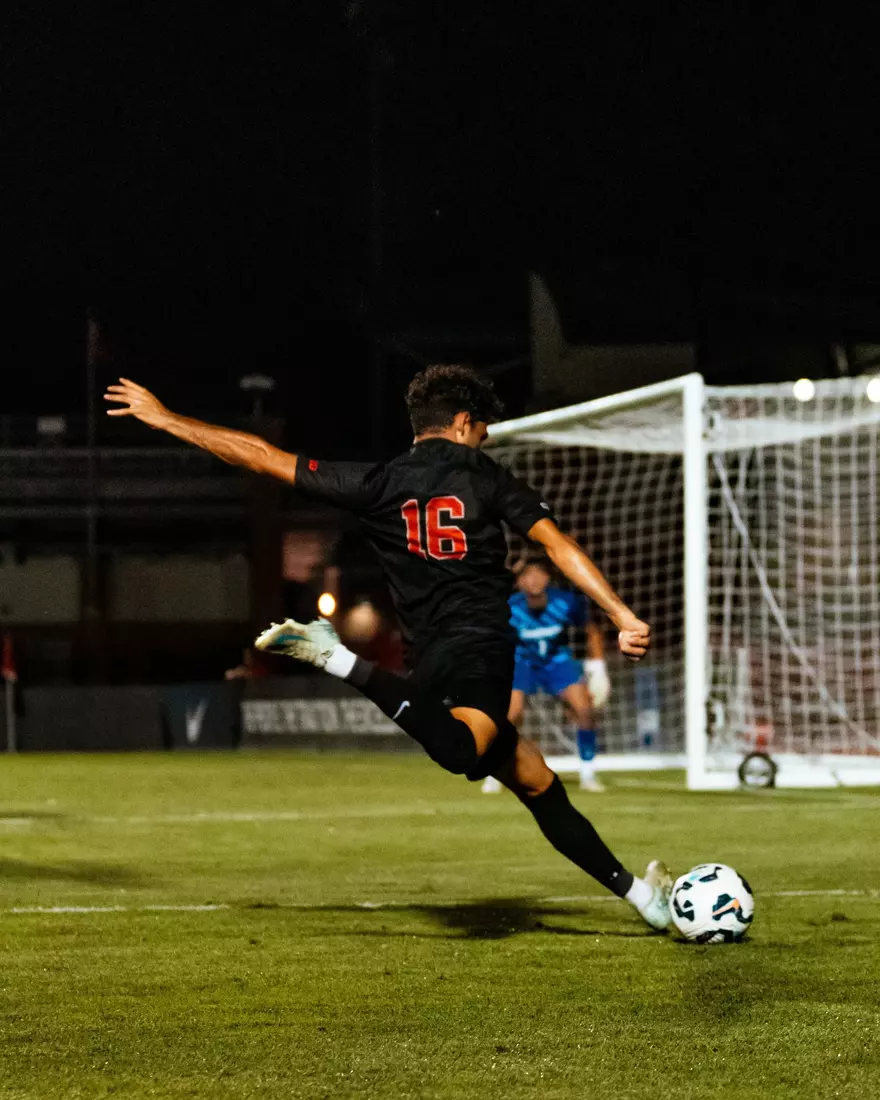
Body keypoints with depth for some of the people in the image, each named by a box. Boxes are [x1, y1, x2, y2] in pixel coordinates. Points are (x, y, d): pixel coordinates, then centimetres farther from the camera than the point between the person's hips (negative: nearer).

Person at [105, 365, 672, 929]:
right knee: (461, 751, -35)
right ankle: (343, 662, -40)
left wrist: (164, 418, 18)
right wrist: (624, 617, -3)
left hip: (430, 657, 5)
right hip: (485, 647, -5)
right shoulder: (490, 478, 8)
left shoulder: (379, 482, 12)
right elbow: (559, 545, -1)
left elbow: (262, 456, 11)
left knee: (536, 782, 10)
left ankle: (635, 890, 11)